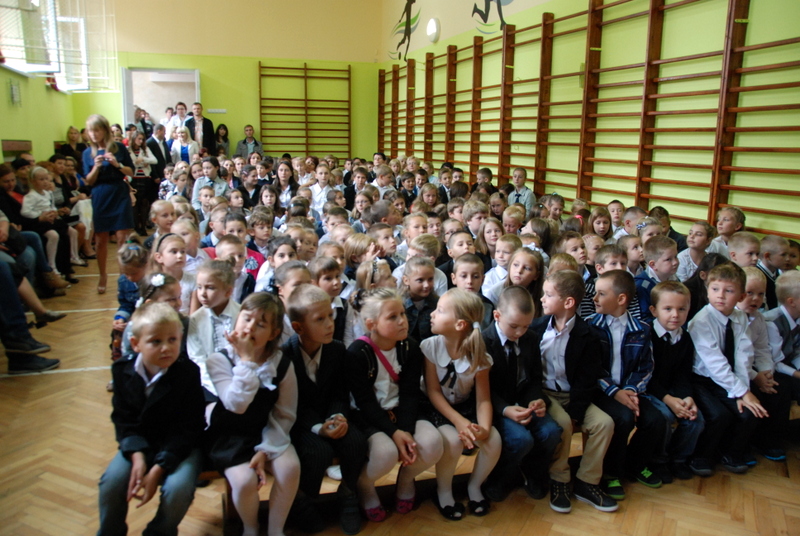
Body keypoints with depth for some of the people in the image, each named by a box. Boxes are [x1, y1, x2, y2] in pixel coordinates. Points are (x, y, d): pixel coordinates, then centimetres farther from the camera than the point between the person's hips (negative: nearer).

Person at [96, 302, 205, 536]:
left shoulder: (188, 372, -19)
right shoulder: (123, 371, -7)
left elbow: (187, 428, -16)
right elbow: (123, 420, -2)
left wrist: (157, 469, -22)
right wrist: (137, 456, -18)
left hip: (180, 446, -3)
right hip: (140, 444, 3)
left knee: (177, 489, -26)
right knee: (111, 483, -17)